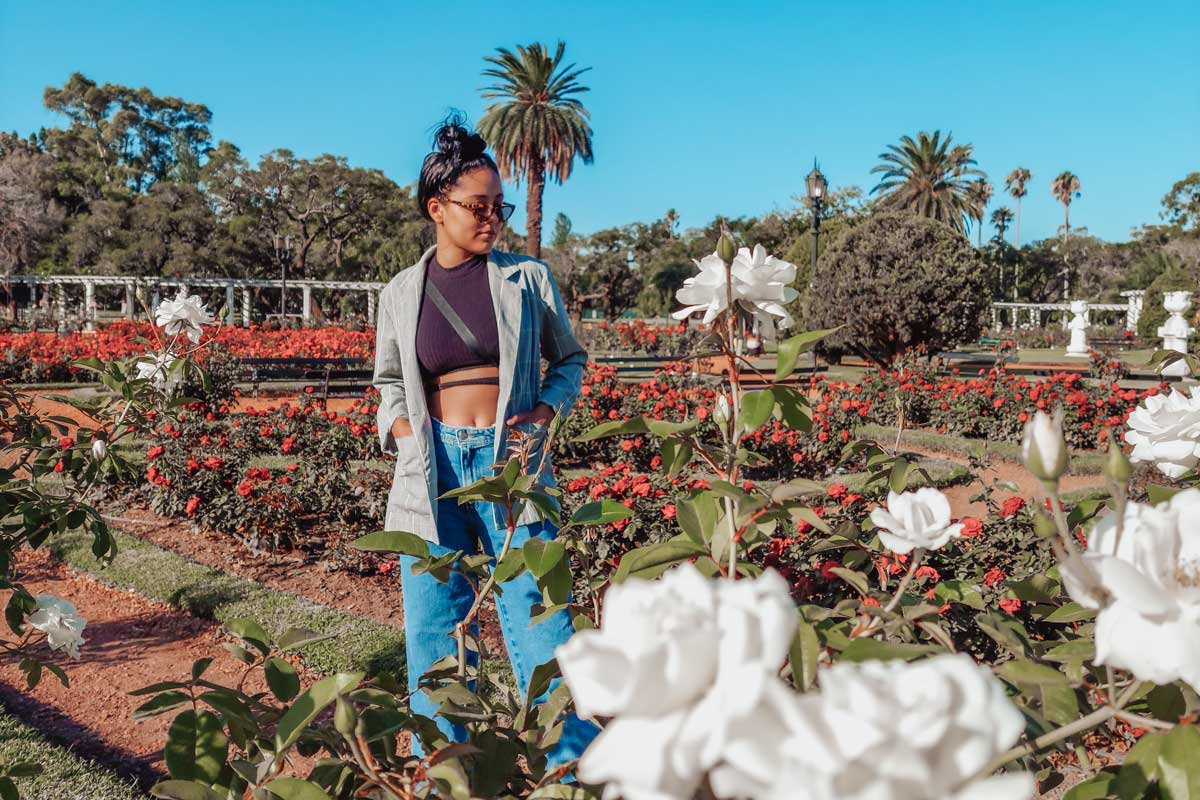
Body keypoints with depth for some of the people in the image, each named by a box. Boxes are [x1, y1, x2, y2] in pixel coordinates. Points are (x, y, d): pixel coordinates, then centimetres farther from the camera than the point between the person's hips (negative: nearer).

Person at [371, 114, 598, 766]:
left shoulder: (527, 279, 4)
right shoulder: (401, 293, 7)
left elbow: (569, 357, 15)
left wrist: (548, 408, -4)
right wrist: (397, 424, 0)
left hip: (511, 464, -2)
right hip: (431, 471, 2)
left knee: (539, 625, -4)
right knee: (433, 632, 8)